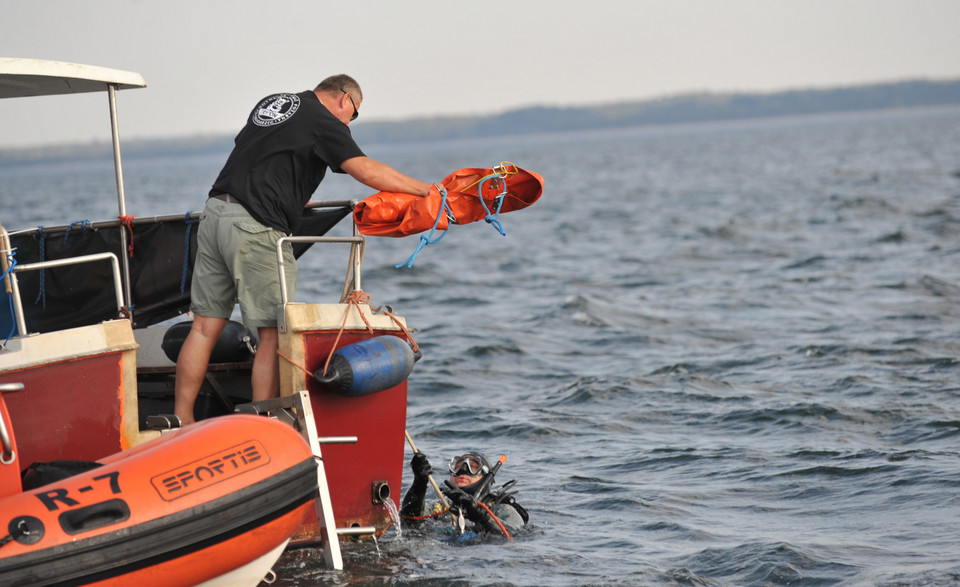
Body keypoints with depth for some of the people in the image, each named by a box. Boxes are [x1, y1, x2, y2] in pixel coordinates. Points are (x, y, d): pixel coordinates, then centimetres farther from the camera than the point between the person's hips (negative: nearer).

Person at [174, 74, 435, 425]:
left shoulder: (270, 103, 22)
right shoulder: (324, 121, -2)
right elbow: (368, 172, -10)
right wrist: (424, 190, -1)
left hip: (215, 212, 8)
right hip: (256, 226, -8)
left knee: (206, 326, 9)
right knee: (273, 334, -4)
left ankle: (181, 422, 9)